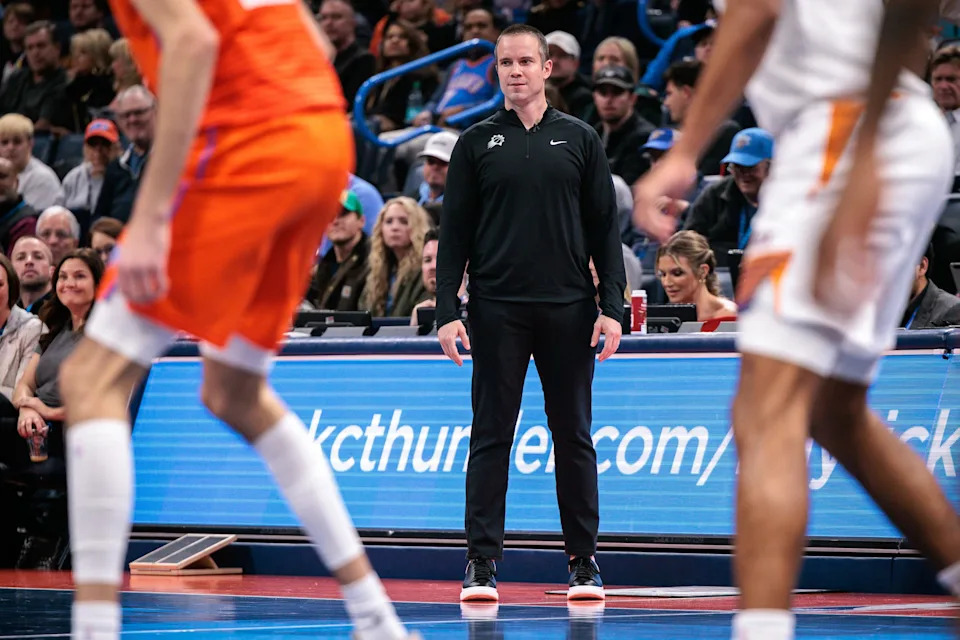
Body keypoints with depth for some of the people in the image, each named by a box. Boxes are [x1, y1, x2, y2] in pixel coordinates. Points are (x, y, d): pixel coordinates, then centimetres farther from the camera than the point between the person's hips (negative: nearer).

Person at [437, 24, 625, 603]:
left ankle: (585, 564, 11)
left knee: (574, 439, 4)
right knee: (491, 437, 0)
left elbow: (605, 228, 7)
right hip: (497, 310, 0)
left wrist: (612, 306, -2)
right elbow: (455, 233, 5)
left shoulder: (580, 140, 8)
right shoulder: (477, 143, 7)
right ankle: (483, 564, 2)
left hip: (568, 310, 0)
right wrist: (447, 310, -4)